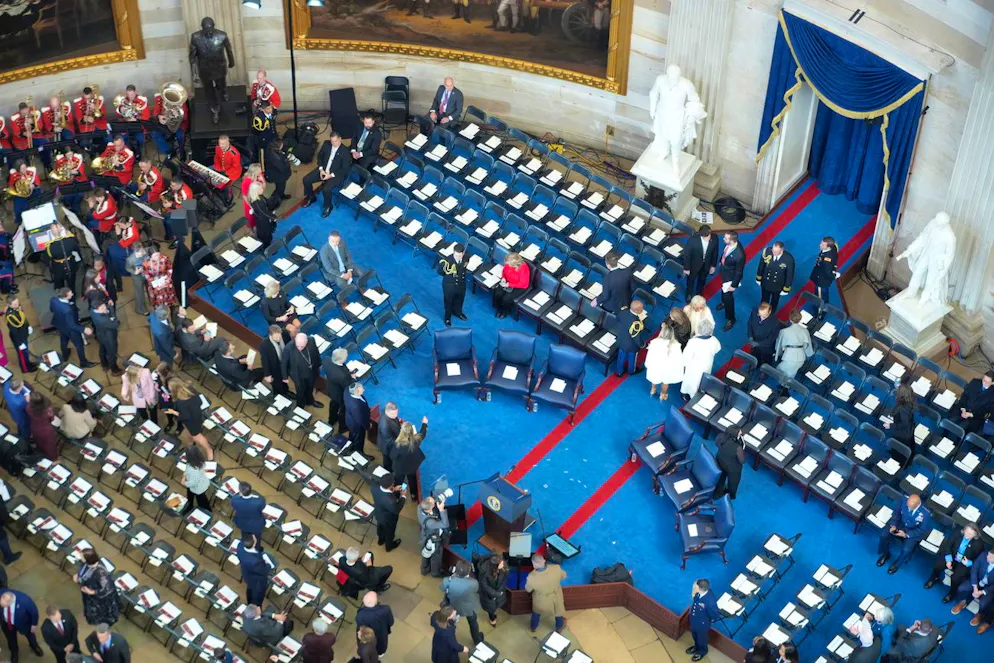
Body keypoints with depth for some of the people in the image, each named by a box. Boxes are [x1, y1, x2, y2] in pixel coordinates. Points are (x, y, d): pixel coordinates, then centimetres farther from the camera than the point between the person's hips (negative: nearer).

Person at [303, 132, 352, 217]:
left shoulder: (345, 152, -18)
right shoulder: (326, 144, -3)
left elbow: (345, 169, -16)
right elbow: (319, 156, 9)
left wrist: (331, 175, -22)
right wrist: (321, 169, -6)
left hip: (336, 174, -6)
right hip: (323, 170, 6)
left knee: (326, 189, -29)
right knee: (306, 179, -6)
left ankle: (328, 206, 1)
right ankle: (311, 197, 21)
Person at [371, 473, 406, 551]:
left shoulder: (375, 489, -30)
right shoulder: (390, 501, -47)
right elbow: (396, 510, -25)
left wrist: (393, 490, -8)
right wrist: (403, 496, -17)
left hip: (378, 514, 5)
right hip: (388, 519, -5)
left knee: (380, 527, 36)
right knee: (389, 532, 28)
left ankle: (381, 540, 66)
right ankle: (389, 546, 58)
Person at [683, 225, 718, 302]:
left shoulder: (714, 239, -28)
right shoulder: (692, 240, -38)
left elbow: (715, 252, -8)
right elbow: (686, 254, -21)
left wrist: (713, 265, 4)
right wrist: (686, 268, -9)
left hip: (706, 265, 3)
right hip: (694, 264, -3)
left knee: (702, 281, 29)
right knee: (691, 280, 27)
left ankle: (698, 295, 58)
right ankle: (689, 295, 57)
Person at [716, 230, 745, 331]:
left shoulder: (739, 255, -43)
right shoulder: (729, 244, -24)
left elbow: (739, 272, -27)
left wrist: (734, 285, -16)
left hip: (730, 277, -7)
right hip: (724, 271, 7)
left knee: (728, 296, 11)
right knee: (723, 289, 33)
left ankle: (731, 319, 33)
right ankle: (724, 302, 65)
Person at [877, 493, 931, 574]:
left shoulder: (925, 514, -31)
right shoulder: (905, 502, -21)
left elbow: (922, 530, -18)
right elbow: (897, 513, -1)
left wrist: (906, 534, -24)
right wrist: (893, 525, -15)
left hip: (913, 533, -4)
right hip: (900, 525, 4)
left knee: (906, 549, -26)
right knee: (884, 535, -15)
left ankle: (897, 564, 9)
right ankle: (885, 554, 17)